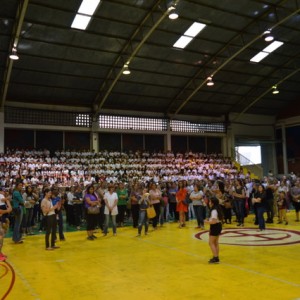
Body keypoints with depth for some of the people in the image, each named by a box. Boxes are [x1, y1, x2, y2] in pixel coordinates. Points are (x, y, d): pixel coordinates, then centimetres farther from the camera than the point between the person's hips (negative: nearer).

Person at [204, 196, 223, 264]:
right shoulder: (218, 209, 9)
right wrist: (209, 219, 13)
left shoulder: (214, 211, -22)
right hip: (218, 226, 10)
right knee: (216, 242, 16)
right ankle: (216, 257, 22)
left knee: (211, 243, -2)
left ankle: (215, 258, -3)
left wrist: (207, 222, -14)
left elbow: (214, 221, -29)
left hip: (215, 227, -10)